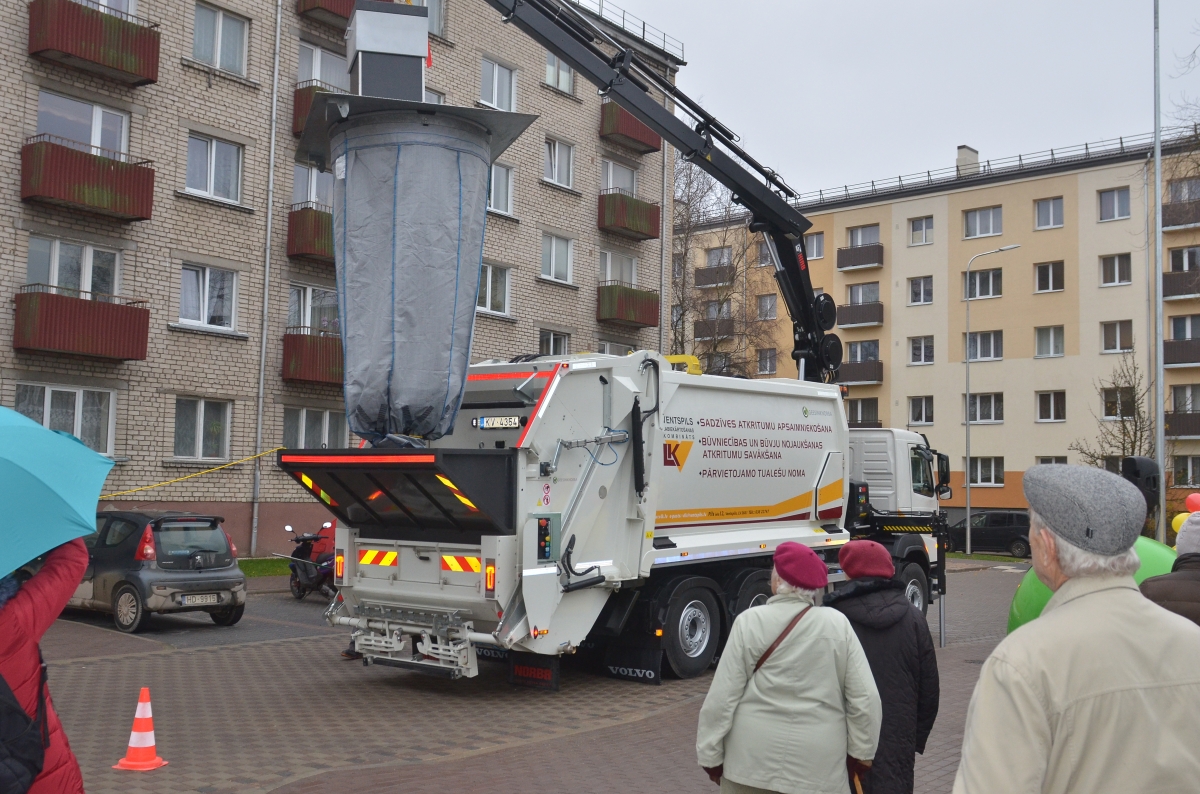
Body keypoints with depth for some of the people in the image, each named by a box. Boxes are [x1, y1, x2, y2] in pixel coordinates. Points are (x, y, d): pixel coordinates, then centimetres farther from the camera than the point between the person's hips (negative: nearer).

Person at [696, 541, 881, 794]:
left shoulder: (749, 622, -9)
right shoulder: (838, 624, -4)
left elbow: (722, 697, -8)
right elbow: (864, 697, -3)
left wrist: (710, 755, 2)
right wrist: (861, 751, 10)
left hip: (753, 758, -1)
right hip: (818, 763, 2)